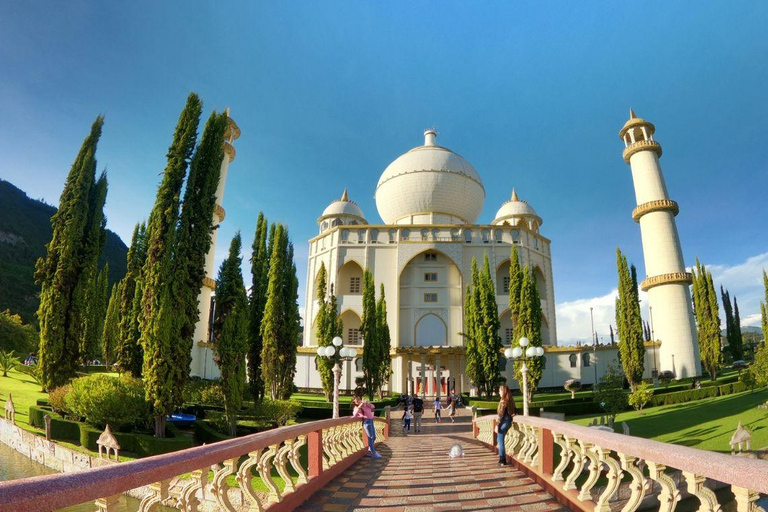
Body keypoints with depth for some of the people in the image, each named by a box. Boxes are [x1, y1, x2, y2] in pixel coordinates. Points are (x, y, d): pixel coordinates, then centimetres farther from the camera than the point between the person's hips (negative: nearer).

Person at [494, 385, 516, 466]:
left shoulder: (503, 401, -17)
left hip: (504, 422, -9)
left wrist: (497, 425, -15)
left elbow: (501, 414, -18)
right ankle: (502, 459, 23)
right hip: (509, 421, 9)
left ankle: (502, 460, 5)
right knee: (499, 440, 18)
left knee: (500, 441, 1)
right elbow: (512, 411, 13)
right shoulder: (510, 400, 8)